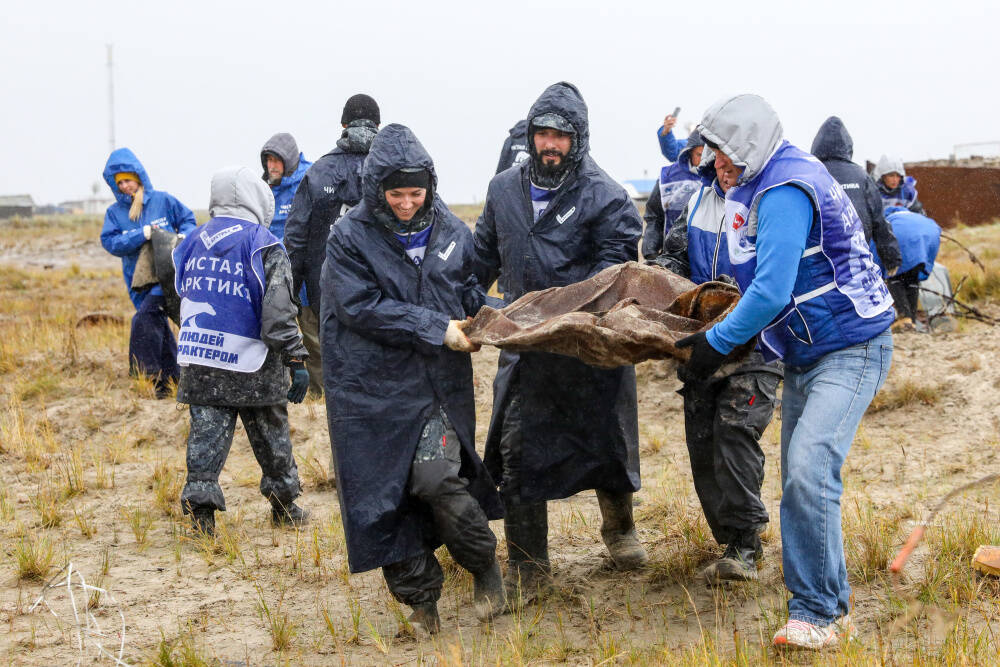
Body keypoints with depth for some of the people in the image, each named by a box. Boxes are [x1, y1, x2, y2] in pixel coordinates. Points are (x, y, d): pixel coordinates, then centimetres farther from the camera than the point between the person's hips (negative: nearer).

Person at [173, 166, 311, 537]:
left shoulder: (193, 245, 8)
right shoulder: (263, 246, -9)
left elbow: (180, 299, 16)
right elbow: (278, 313, -15)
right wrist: (297, 361, -12)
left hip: (199, 363, 4)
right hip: (251, 367, -4)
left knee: (206, 434, 5)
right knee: (271, 436, 11)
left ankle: (199, 506, -3)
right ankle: (283, 505, 23)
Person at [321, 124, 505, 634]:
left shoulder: (450, 231, 6)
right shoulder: (350, 237, -5)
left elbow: (468, 291, 18)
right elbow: (363, 306, -13)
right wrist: (435, 328, -16)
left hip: (440, 382, 1)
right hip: (375, 386, -1)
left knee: (438, 478, -15)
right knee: (385, 492, 2)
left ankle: (484, 566, 9)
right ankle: (420, 600, 15)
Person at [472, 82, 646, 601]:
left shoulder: (604, 196, -5)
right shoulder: (504, 189, 10)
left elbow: (616, 264, -13)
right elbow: (484, 256, 22)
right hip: (525, 344, 3)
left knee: (606, 439, 11)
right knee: (517, 451, -3)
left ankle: (618, 528, 39)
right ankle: (526, 564, 6)